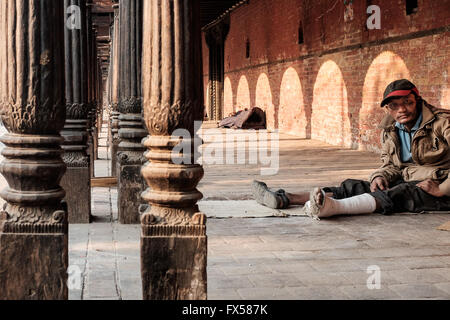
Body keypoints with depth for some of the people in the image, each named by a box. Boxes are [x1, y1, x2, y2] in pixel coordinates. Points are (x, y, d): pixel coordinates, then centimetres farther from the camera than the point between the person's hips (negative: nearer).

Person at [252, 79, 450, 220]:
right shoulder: (389, 130, 10)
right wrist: (380, 177, -9)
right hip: (405, 183, 6)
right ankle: (284, 199, -23)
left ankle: (334, 206, -62)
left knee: (397, 194, -36)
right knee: (354, 187, -12)